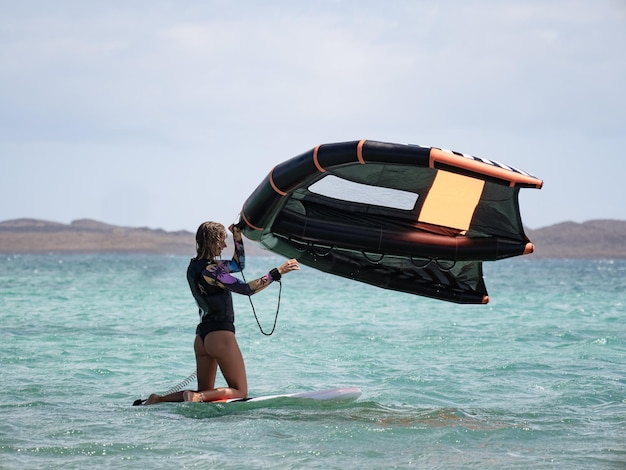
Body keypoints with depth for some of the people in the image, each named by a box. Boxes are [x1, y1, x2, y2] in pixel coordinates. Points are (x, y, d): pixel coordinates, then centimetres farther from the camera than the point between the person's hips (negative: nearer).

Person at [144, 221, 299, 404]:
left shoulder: (196, 266, 11)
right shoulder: (209, 270, -16)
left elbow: (238, 265, 24)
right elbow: (246, 289, -21)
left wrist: (238, 238, 15)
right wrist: (277, 272, -19)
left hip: (202, 337, 9)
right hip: (220, 334, -9)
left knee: (205, 393, 16)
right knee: (240, 392, 0)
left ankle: (159, 399, -1)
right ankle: (197, 397, -20)